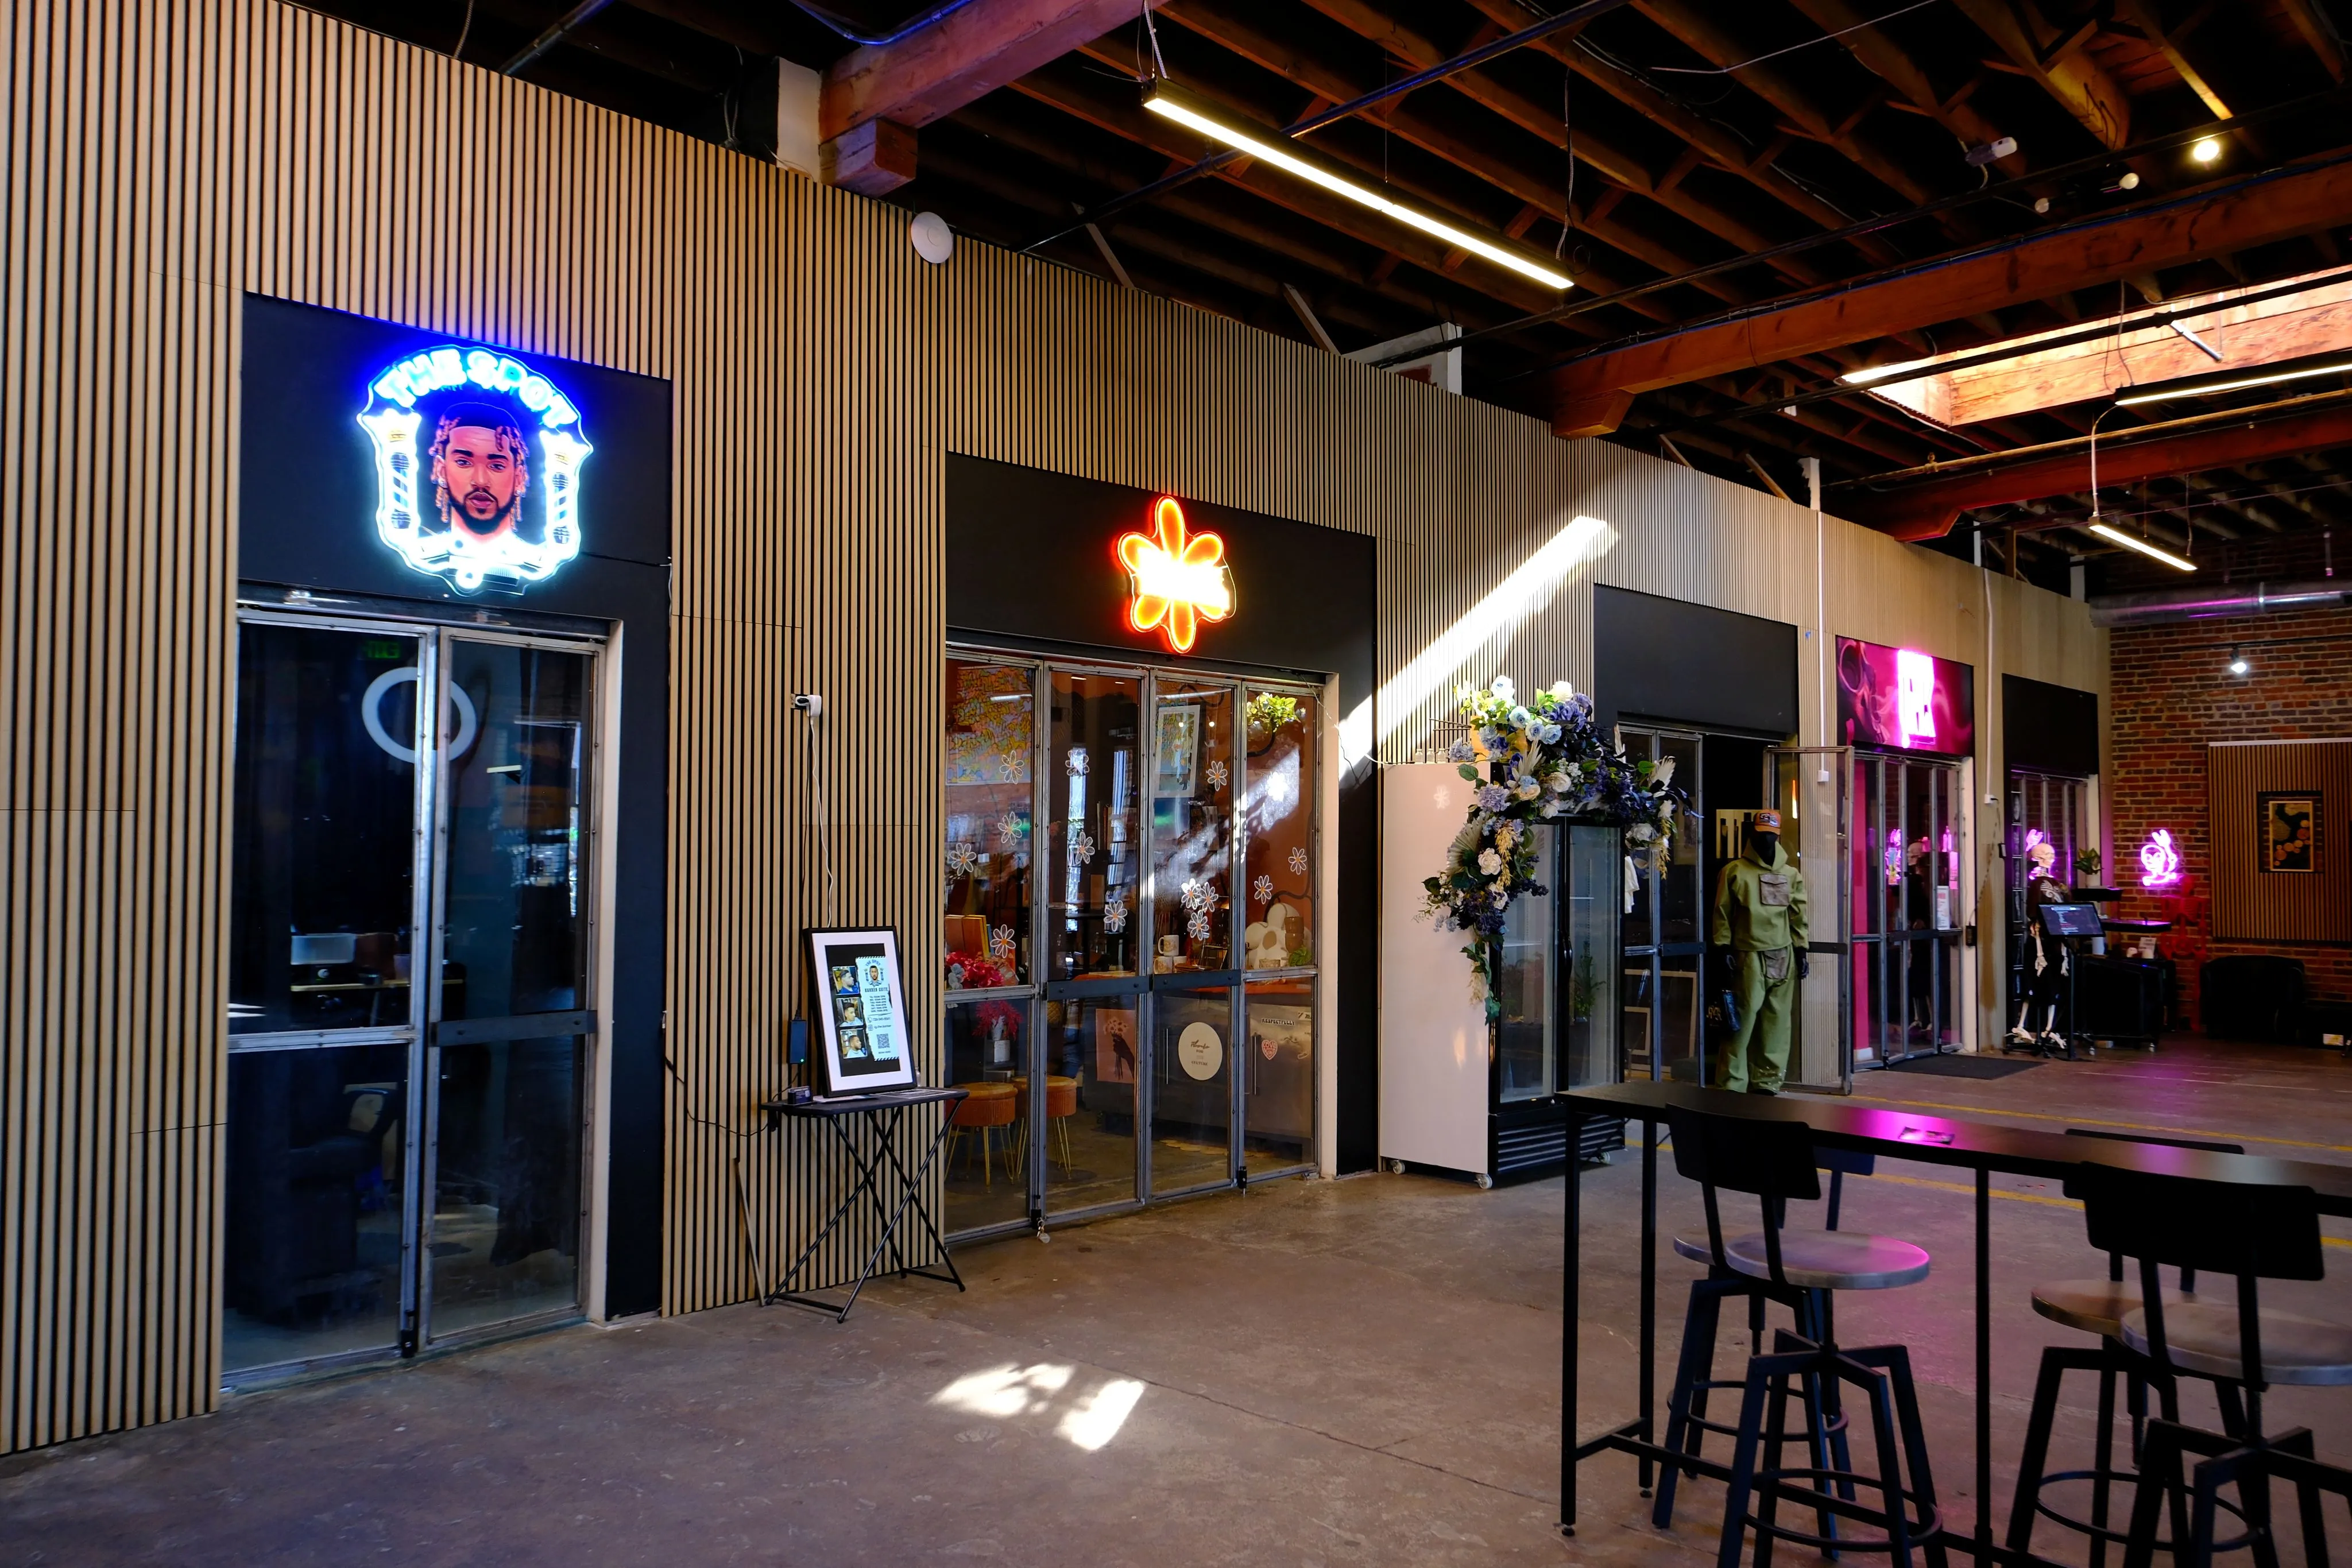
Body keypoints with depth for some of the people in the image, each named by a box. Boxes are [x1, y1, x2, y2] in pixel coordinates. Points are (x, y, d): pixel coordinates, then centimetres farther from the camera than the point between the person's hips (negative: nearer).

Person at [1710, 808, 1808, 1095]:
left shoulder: (1791, 874, 12)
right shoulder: (1734, 872, 1)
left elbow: (1799, 916, 13)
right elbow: (1723, 914, 0)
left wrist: (1801, 952, 7)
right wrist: (1724, 950, -6)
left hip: (1783, 957, 4)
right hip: (1748, 956, -4)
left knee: (1777, 1023, 5)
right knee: (1742, 1021, -6)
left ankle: (1767, 1082, 12)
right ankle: (1731, 1084, -1)